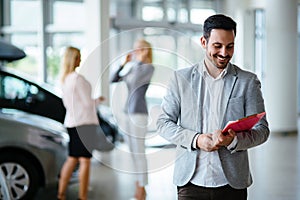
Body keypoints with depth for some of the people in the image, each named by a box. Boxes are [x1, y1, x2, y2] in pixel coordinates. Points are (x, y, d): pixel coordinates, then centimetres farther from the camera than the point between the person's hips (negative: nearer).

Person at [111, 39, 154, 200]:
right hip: (128, 112, 9)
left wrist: (139, 61, -13)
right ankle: (140, 185, 22)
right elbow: (113, 79, 11)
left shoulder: (149, 67, -7)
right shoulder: (132, 68, 15)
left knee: (139, 152, -6)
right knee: (133, 151, 12)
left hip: (139, 113, -9)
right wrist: (124, 63, 2)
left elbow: (136, 82, -23)